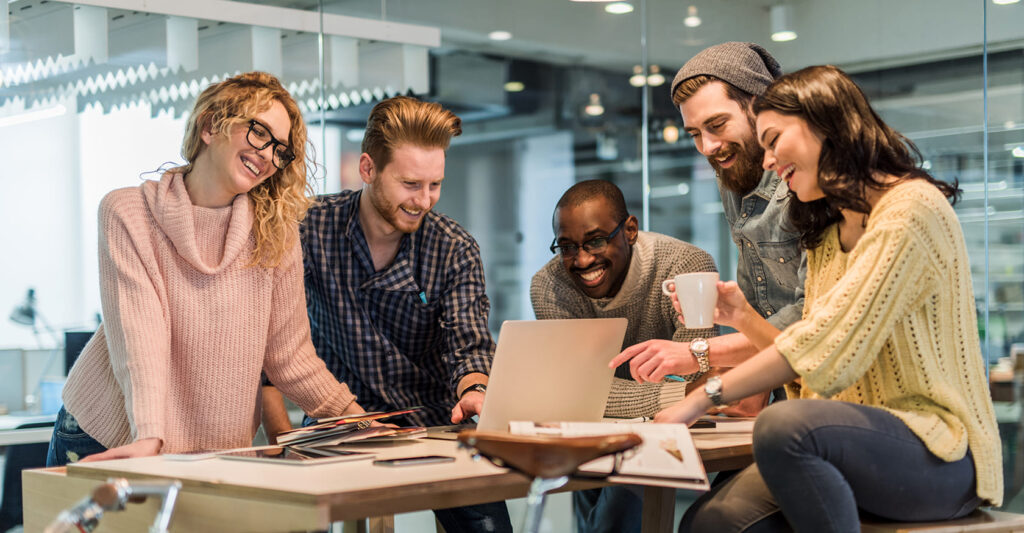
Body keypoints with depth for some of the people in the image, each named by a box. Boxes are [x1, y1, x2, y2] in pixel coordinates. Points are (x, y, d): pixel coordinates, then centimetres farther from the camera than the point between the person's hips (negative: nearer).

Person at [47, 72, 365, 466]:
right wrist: (149, 437, -31)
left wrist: (363, 422, -6)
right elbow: (140, 330, -20)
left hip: (220, 451, 3)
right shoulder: (128, 214, -8)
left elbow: (290, 354, 1)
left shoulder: (275, 231, -1)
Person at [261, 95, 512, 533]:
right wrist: (285, 440, -13)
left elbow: (469, 345, -11)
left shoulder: (456, 250, -2)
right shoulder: (312, 230, -6)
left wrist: (474, 391, -35)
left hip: (431, 425, 1)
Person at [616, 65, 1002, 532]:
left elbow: (826, 343, -19)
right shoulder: (826, 237, 19)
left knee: (784, 426, -35)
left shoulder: (911, 209, -11)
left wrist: (706, 396, -17)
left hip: (939, 447, -7)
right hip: (864, 433, 7)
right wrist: (744, 318, 2)